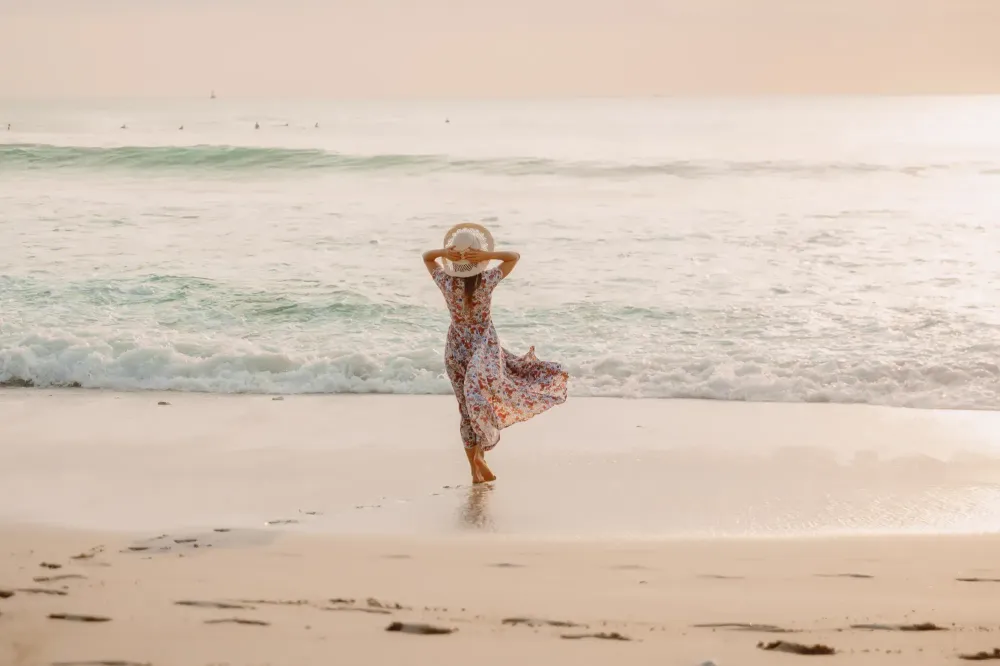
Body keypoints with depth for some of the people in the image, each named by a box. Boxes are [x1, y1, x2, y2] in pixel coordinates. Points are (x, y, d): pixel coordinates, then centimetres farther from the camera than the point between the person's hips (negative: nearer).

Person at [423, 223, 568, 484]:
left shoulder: (445, 282, -12)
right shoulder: (488, 280, -16)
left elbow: (426, 256, 6)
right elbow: (514, 256, -2)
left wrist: (445, 252, -15)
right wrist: (488, 255, -18)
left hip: (457, 348, 4)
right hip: (484, 346, -3)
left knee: (466, 409, 12)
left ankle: (475, 470, 18)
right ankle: (480, 452, -16)